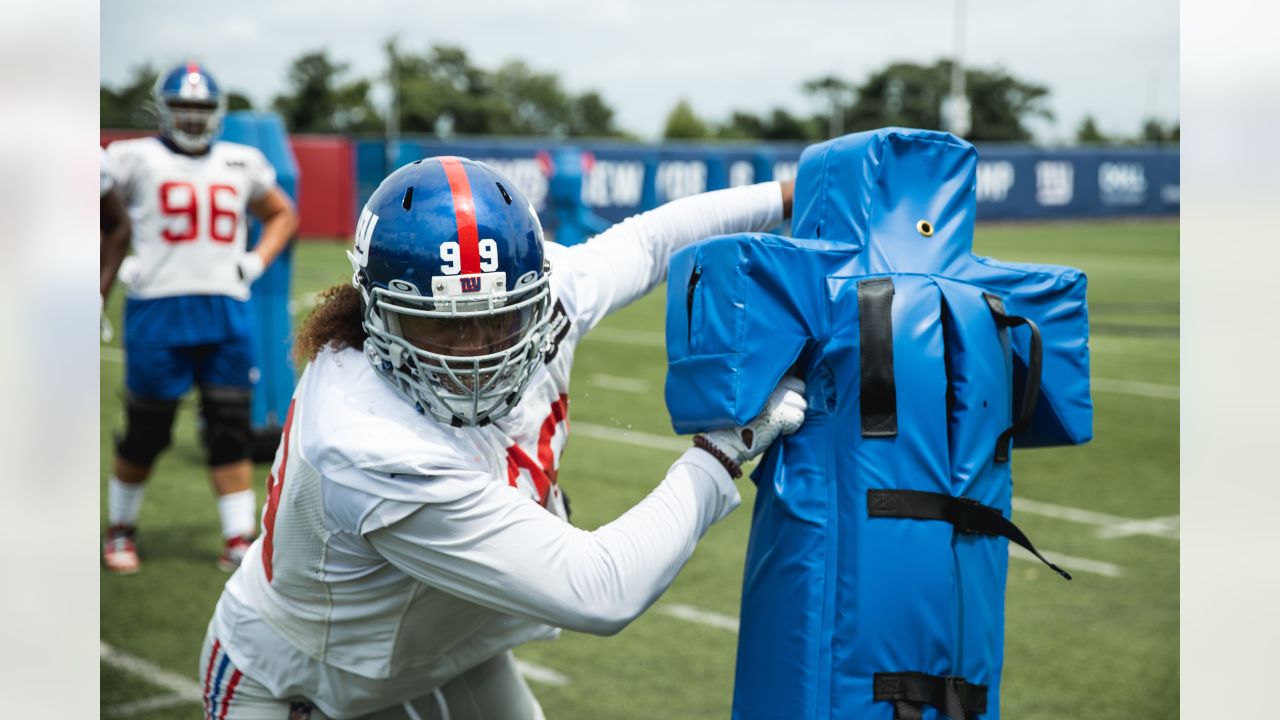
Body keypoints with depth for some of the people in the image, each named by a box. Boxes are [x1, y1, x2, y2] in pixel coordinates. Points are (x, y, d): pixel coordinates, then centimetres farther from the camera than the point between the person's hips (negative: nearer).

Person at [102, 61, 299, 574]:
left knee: (230, 430, 3)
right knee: (145, 433, 5)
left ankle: (240, 541, 7)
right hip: (158, 308, -3)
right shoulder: (136, 160, 1)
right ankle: (120, 531, 25)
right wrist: (114, 267, 1)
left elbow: (283, 214, 25)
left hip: (225, 312, 3)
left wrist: (257, 261, 11)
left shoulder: (240, 165, 12)